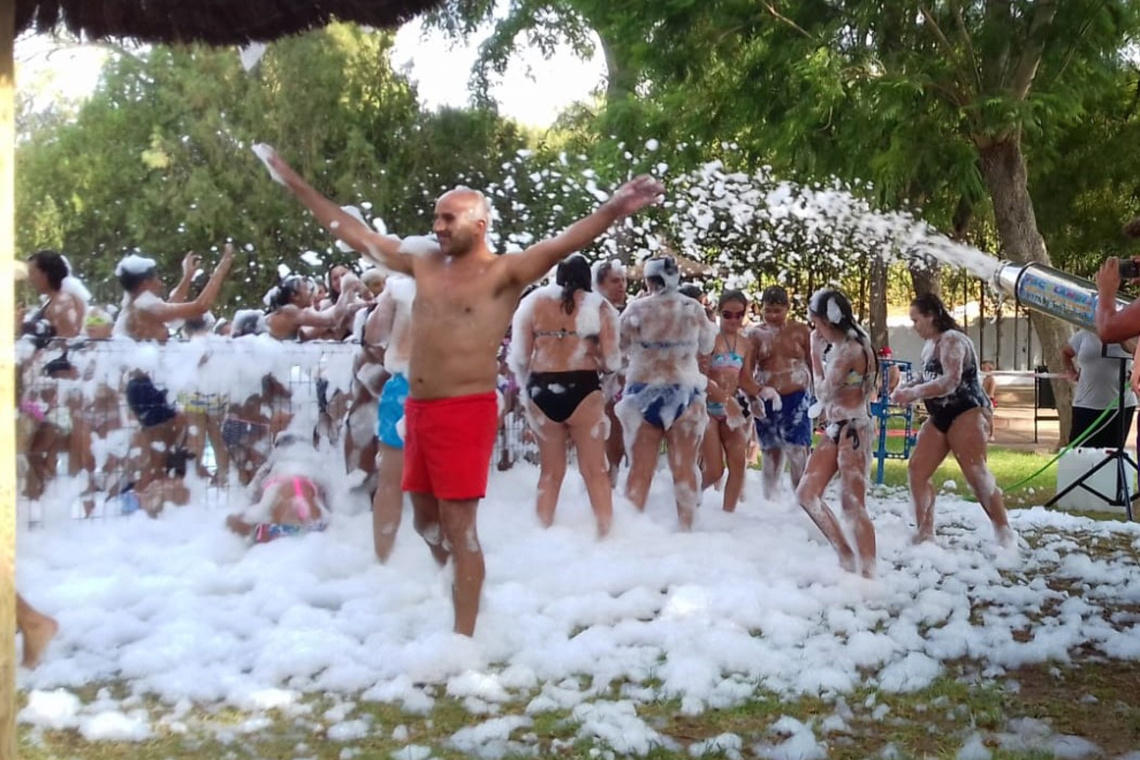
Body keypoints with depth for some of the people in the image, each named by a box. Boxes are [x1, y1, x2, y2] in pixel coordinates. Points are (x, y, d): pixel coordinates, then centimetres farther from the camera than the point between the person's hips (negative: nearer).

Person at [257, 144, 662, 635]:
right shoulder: (425, 261, 10)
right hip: (417, 408, 7)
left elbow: (561, 244, -25)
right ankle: (452, 587, 40)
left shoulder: (504, 273, -9)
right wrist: (295, 184, 17)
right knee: (426, 519, 19)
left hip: (466, 410, -7)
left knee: (458, 525, -5)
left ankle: (463, 637, 2)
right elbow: (353, 233, 16)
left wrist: (610, 212, -43)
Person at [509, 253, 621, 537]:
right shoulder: (597, 306, 3)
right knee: (595, 470, 3)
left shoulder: (534, 302, 9)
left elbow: (519, 356, 7)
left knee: (550, 471, 12)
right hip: (583, 389, -2)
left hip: (541, 390, 3)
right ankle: (605, 534, 2)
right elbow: (612, 359, 0)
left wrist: (526, 387, 23)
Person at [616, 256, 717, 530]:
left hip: (644, 392, -1)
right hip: (684, 393, 1)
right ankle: (686, 526, 9)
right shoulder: (694, 308, -1)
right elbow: (707, 346, 11)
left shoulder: (637, 308, -6)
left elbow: (622, 347, 1)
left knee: (641, 467, 5)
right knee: (685, 467, 7)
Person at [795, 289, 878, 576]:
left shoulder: (851, 349, -18)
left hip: (853, 430, -10)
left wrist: (816, 354, 0)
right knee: (806, 493, 5)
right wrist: (816, 351, 6)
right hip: (834, 429, 10)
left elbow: (824, 392, -12)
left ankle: (868, 573, -6)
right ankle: (846, 556, 12)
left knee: (852, 505, -11)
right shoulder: (834, 347, 10)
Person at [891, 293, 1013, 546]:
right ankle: (925, 533, 7)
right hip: (940, 417, 10)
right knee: (916, 470, 2)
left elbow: (950, 382, -25)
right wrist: (906, 387, 7)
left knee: (975, 471, -21)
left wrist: (913, 393, -26)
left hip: (967, 413, -10)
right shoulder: (930, 345, 15)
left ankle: (1003, 531, -18)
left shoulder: (951, 340, -14)